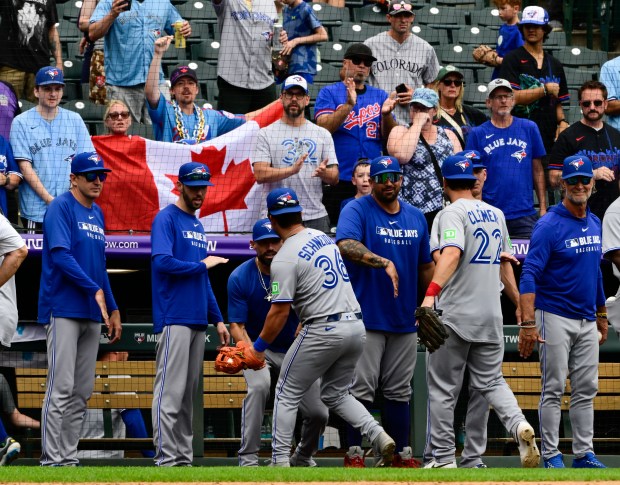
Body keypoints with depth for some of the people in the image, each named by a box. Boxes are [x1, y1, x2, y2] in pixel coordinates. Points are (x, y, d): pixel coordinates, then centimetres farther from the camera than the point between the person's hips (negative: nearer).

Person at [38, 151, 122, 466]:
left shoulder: (97, 214, 18)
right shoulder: (61, 208, -7)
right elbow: (60, 255, -17)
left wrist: (113, 309, 19)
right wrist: (95, 290, -19)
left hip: (93, 313, 8)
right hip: (64, 310, -8)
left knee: (82, 392, 7)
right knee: (61, 388, -11)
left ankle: (69, 457, 10)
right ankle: (52, 461, -10)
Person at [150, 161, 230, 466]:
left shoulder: (197, 225, 21)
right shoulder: (167, 219, -4)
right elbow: (162, 261, -20)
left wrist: (217, 319, 18)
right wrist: (202, 265, -7)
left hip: (198, 321, 8)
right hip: (174, 319, -8)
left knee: (189, 394, 7)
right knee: (171, 392, -11)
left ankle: (184, 457, 9)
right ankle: (167, 459, -12)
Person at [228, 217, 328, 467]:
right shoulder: (240, 277, -13)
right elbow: (237, 325, -14)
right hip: (257, 346, -2)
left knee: (318, 413, -6)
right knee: (259, 385, -34)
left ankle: (303, 457, 27)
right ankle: (248, 459, -29)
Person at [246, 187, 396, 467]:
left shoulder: (285, 258, -11)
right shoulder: (325, 237, 13)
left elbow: (280, 311, -13)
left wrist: (259, 347, -3)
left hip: (323, 330, -7)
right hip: (356, 325, 7)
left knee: (287, 394, 8)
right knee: (336, 394, 20)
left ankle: (280, 462, 5)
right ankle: (378, 436, -1)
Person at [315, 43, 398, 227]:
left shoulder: (380, 96, 15)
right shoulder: (329, 93, 6)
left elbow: (390, 137, 8)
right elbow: (323, 127, -9)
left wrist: (386, 114, -11)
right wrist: (349, 105, -20)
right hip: (339, 180, -3)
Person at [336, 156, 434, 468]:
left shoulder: (416, 217, 12)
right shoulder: (357, 210, -6)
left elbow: (425, 267, 18)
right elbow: (346, 245, -25)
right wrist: (384, 263, -36)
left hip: (405, 320, 5)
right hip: (367, 318, -5)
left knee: (399, 391, 10)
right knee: (361, 389, -5)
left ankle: (401, 454, 15)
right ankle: (354, 454, 1)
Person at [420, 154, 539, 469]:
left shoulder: (452, 212, -10)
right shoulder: (495, 214, 11)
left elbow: (451, 254, -27)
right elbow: (505, 261, 18)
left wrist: (431, 293, -37)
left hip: (454, 316, -6)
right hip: (491, 315, 6)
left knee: (442, 388, 3)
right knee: (490, 381, 13)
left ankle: (442, 459, 4)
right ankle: (518, 425, -15)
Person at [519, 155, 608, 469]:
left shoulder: (594, 224, 10)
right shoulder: (549, 225, -13)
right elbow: (529, 275, -19)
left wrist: (601, 315, 21)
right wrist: (528, 323, -28)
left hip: (587, 322, 7)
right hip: (556, 319, -7)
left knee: (586, 389, 7)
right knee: (553, 389, -3)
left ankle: (584, 454, 12)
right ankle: (551, 455, 1)